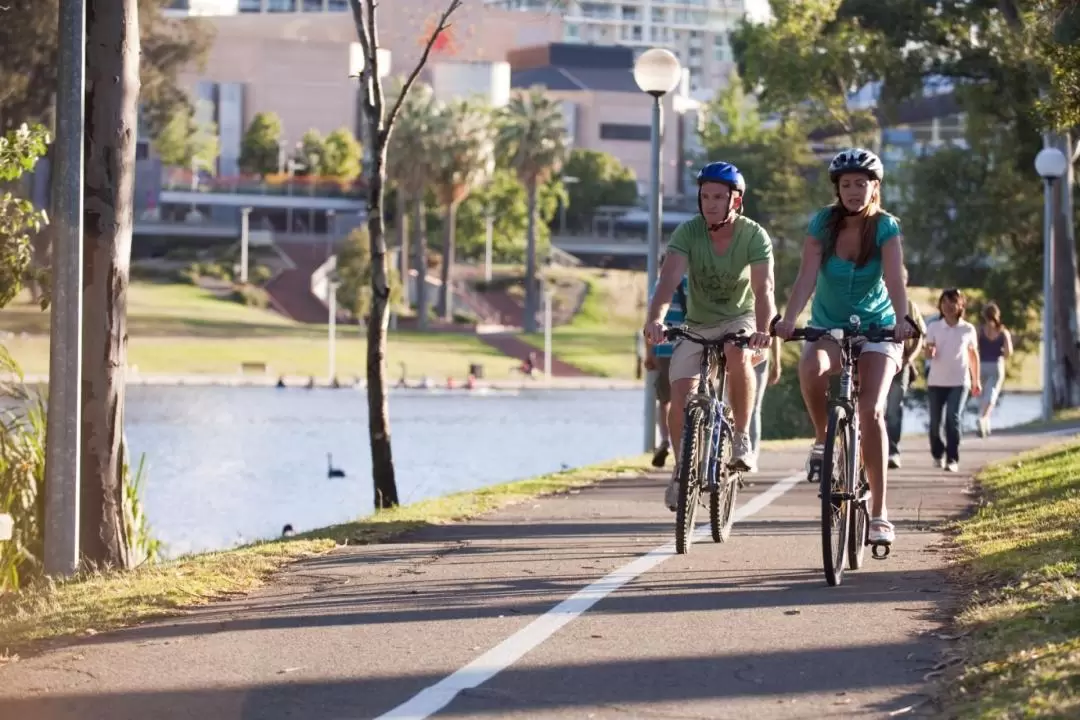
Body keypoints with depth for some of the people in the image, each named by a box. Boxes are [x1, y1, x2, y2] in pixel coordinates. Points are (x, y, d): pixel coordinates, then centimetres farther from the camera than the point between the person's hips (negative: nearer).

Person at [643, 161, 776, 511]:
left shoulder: (755, 236, -18)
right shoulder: (688, 233, -16)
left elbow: (763, 289, -29)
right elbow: (669, 279, -29)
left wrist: (763, 330, -48)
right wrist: (655, 319, -48)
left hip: (739, 319, -2)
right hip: (696, 324, 2)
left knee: (738, 354, -36)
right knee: (680, 397, -13)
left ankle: (742, 439, -20)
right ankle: (681, 469, 11)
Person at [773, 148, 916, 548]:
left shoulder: (886, 228, -10)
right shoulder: (824, 222, -7)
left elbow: (894, 278, -25)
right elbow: (807, 276, -18)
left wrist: (901, 320, -44)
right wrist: (788, 320, -34)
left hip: (876, 330, -1)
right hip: (829, 329, 1)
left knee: (871, 411, -20)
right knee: (811, 368, -35)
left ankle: (879, 512, -13)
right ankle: (823, 439, -7)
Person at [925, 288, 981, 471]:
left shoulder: (968, 329, 3)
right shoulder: (934, 327, 3)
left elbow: (973, 355, 14)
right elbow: (928, 353, 0)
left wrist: (976, 380, 17)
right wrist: (930, 352, -25)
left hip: (959, 382, -1)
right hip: (936, 381, 1)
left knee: (953, 418, -16)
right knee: (935, 421, 6)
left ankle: (952, 459, -14)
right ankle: (938, 454, 30)